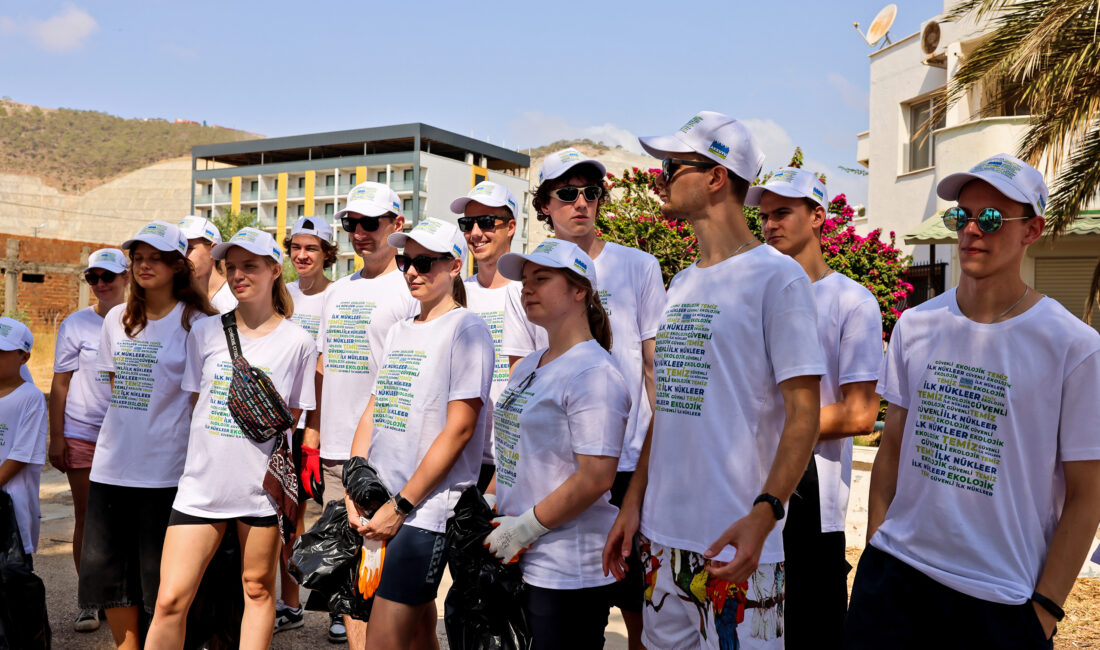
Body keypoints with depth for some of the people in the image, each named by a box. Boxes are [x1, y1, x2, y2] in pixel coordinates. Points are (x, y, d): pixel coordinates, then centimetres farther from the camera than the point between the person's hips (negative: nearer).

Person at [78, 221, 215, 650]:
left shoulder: (194, 322, -5)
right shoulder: (117, 320, 12)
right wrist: (123, 430, 14)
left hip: (163, 466, -6)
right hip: (111, 462, 6)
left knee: (158, 568, 2)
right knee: (104, 563, 9)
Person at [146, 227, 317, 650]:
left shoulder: (297, 342, -1)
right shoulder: (205, 333, 6)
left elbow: (294, 417, 7)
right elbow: (195, 405, 14)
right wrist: (208, 454, 8)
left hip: (261, 485, -1)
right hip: (202, 482, 2)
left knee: (258, 589, 12)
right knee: (170, 600, -1)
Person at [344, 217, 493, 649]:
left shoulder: (466, 329, -7)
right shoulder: (399, 332, 15)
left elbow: (459, 428, -14)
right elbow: (372, 414, 15)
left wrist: (401, 505, -13)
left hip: (425, 510, -7)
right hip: (377, 507, 7)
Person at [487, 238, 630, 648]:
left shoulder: (595, 373, -15)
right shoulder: (528, 366, 12)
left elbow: (596, 478, -22)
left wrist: (524, 527, -17)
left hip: (569, 572, -8)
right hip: (519, 560, 8)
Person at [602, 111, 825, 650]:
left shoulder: (777, 277, -9)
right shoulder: (681, 285, 14)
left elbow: (803, 415, -13)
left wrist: (762, 515, -25)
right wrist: (632, 503, 12)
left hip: (734, 544, -7)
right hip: (661, 535, 7)